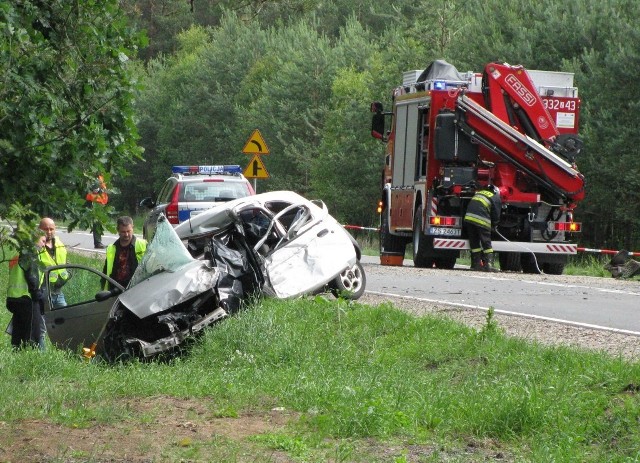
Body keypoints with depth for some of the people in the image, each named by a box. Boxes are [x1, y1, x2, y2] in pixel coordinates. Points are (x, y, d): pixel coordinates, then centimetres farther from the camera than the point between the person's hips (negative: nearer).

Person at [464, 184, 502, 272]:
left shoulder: (479, 192, 27)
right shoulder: (496, 198, 10)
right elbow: (496, 215, 8)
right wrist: (494, 225, 27)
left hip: (468, 217, 5)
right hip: (481, 220, -5)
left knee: (474, 243, 12)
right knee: (486, 243, 1)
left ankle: (476, 264, 12)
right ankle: (488, 264, -6)